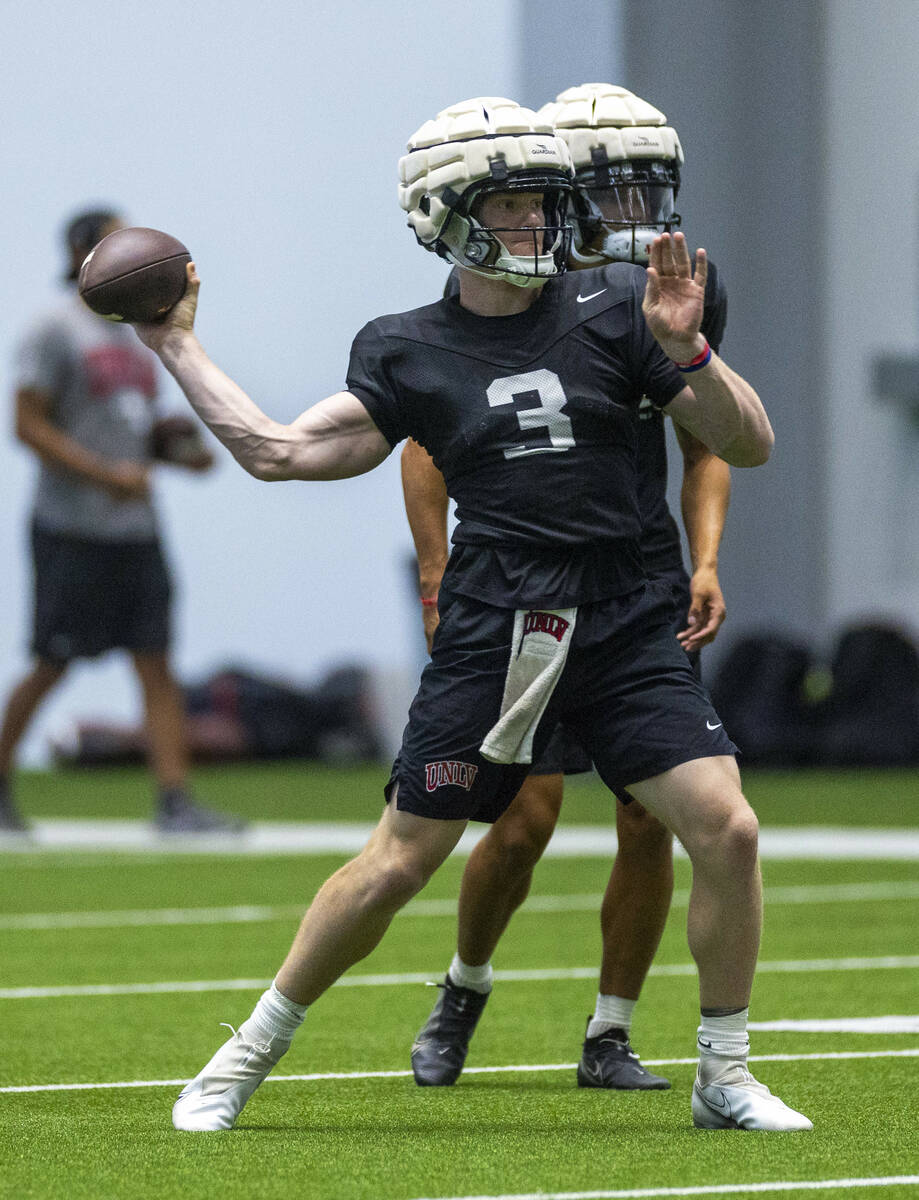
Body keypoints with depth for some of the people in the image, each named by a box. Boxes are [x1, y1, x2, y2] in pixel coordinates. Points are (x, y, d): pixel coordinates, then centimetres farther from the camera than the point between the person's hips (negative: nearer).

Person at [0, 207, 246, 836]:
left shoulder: (131, 337, 17)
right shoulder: (54, 331, -6)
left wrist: (183, 451, 6)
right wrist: (106, 474, -20)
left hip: (136, 530, 7)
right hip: (73, 529, -7)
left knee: (157, 662, -2)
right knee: (52, 665, -2)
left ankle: (175, 800, -7)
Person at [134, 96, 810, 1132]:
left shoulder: (612, 309, 3)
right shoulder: (408, 354, 4)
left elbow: (748, 445, 3)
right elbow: (279, 452, 4)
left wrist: (686, 352, -15)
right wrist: (176, 346, 7)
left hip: (620, 623, 1)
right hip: (489, 635, -1)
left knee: (727, 829, -11)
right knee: (399, 861, -1)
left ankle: (724, 1079, 6)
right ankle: (247, 1056, 17)